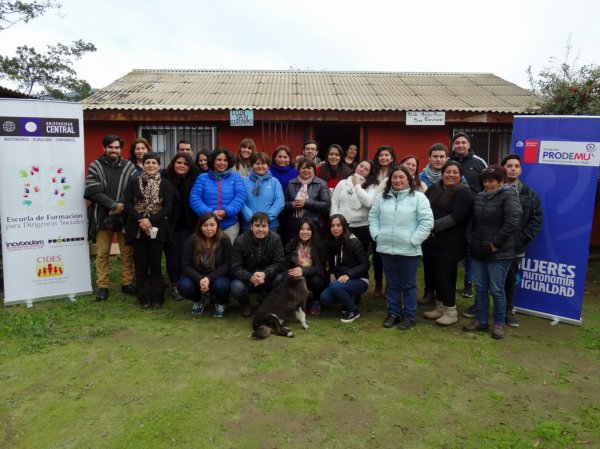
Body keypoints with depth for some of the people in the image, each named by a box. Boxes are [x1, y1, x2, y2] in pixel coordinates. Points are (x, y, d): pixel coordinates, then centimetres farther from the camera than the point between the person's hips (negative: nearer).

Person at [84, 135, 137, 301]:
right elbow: (93, 191, -8)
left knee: (127, 252, 7)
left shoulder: (129, 167, 4)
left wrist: (122, 207, -15)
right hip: (103, 216, -1)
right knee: (102, 253, 5)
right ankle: (102, 286, 13)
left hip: (124, 216, 1)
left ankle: (127, 283, 19)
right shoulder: (95, 166, 3)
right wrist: (114, 205, -15)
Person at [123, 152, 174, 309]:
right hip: (137, 228, 1)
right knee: (141, 263, 4)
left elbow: (168, 206, -5)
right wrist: (140, 220, -14)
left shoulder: (165, 184, 4)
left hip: (157, 228, -1)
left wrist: (151, 220, -16)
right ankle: (144, 297, 13)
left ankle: (157, 297, 10)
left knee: (155, 263, 1)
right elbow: (127, 203, -1)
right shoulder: (134, 182, 7)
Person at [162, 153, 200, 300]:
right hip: (169, 224, -1)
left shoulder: (195, 180, -1)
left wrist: (197, 224, -4)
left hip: (186, 226, 1)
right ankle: (175, 286, 15)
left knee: (184, 255, 2)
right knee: (172, 255, 5)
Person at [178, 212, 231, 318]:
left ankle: (221, 303, 5)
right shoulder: (192, 240, -11)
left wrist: (209, 279, -29)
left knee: (221, 285, -35)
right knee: (184, 287, -29)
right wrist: (200, 279, -30)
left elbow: (226, 265, -14)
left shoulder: (224, 240, -13)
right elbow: (186, 266, -12)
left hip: (217, 276, -1)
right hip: (197, 277, 2)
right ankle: (200, 300, 9)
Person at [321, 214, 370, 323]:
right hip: (341, 280, 6)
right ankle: (350, 298, 10)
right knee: (324, 298, -18)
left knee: (335, 286, -33)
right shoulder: (330, 243, 2)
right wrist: (331, 274, -4)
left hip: (359, 280, -6)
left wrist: (348, 275, -27)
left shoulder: (353, 242, -16)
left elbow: (365, 264, -16)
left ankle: (353, 310, -8)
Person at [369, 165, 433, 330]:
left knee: (408, 285, 7)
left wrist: (413, 240, -14)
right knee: (392, 284, 15)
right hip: (386, 249, 4)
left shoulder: (418, 198, -5)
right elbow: (373, 217, 14)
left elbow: (427, 222, -9)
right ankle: (393, 313, 27)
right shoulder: (382, 197, 10)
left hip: (408, 250, -4)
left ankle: (409, 316, 19)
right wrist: (377, 235, 1)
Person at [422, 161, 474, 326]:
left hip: (450, 243, -6)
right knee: (433, 274, 11)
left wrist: (434, 226, -21)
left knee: (444, 276, -5)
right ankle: (440, 307, 27)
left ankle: (451, 311, 10)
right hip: (431, 240, 6)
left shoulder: (463, 192, -7)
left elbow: (456, 217, -17)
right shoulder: (434, 188, 12)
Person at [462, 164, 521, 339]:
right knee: (480, 288, 13)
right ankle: (481, 321, 25)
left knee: (496, 290, 3)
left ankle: (499, 323, 19)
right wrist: (470, 239, 4)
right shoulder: (479, 197, 11)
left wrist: (495, 243, -17)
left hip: (498, 253, -6)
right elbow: (471, 220, 17)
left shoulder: (508, 196, -10)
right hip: (478, 251, 6)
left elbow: (512, 223, -20)